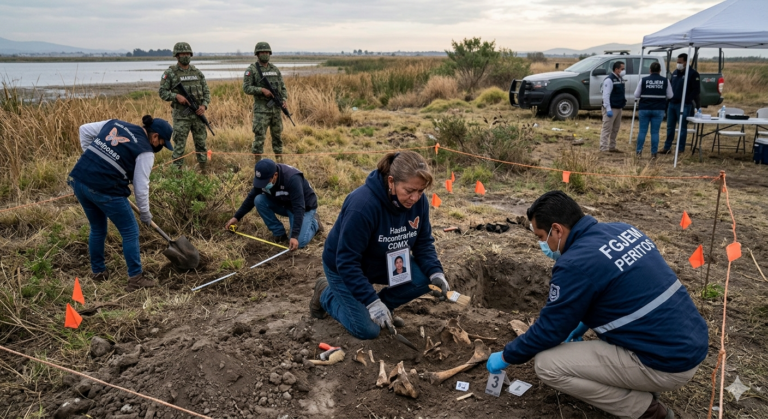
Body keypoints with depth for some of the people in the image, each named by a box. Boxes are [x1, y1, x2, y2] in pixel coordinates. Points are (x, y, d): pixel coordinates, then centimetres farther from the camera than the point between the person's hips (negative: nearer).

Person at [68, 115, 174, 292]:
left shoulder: (115, 124, 14)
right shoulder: (145, 151, -6)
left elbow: (85, 129, 21)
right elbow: (141, 187, -6)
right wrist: (145, 213, 7)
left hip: (78, 179, 8)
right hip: (105, 190, -8)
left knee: (97, 229, 25)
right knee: (130, 232, 8)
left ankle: (98, 272, 37)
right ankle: (135, 279, 11)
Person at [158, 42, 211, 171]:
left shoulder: (197, 72, 9)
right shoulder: (170, 73, -2)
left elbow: (206, 91, 10)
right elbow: (163, 92, -3)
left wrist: (204, 106, -7)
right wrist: (176, 96, -20)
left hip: (197, 113, 4)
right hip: (181, 115, -4)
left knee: (201, 142, 10)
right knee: (179, 144, -2)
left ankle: (203, 169, 21)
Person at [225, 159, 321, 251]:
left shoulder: (292, 179, -37)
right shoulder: (263, 178, -17)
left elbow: (299, 208, -39)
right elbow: (251, 197, -2)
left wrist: (294, 236, -44)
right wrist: (237, 217, -6)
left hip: (304, 207, -6)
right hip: (283, 204, 6)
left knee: (298, 243, -24)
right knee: (259, 200, -19)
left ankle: (314, 222, 7)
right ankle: (279, 233, -5)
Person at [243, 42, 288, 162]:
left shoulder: (275, 69, 11)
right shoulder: (251, 70, -4)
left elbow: (282, 87, 12)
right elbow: (246, 88, -9)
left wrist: (283, 100, -5)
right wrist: (262, 90, -21)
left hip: (276, 107, 5)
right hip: (261, 108, -5)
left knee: (277, 134, 11)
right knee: (259, 136, -7)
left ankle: (279, 160, 22)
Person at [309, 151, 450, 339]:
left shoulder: (418, 201, -18)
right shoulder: (362, 205, -37)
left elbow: (424, 242, -6)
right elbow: (347, 261, -33)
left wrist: (435, 273, -24)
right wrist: (371, 301, -35)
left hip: (385, 263, 6)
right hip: (344, 268, -5)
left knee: (424, 279, -17)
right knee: (368, 330, -10)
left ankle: (383, 306, 8)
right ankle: (326, 294, 15)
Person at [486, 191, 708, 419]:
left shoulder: (576, 263, -19)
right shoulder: (622, 230, 6)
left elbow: (549, 329, -9)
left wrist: (506, 356, 7)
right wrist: (580, 327, 28)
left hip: (668, 363, -9)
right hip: (692, 343, 9)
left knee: (547, 365, -7)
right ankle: (641, 386, 20)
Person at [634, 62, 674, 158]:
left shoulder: (643, 80, -3)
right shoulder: (665, 81, 0)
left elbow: (636, 95, 0)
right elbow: (670, 96, 3)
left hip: (644, 109, 0)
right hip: (658, 110, 0)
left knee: (642, 131, 6)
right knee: (655, 132, 4)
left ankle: (639, 151, 5)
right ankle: (653, 153, 5)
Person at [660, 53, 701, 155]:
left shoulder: (693, 74, -6)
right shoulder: (675, 73, 14)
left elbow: (696, 90, -9)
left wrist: (686, 100, -16)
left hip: (684, 105, -6)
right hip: (672, 104, 7)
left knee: (682, 128, 1)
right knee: (670, 127, 10)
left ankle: (680, 149, 6)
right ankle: (667, 147, 17)